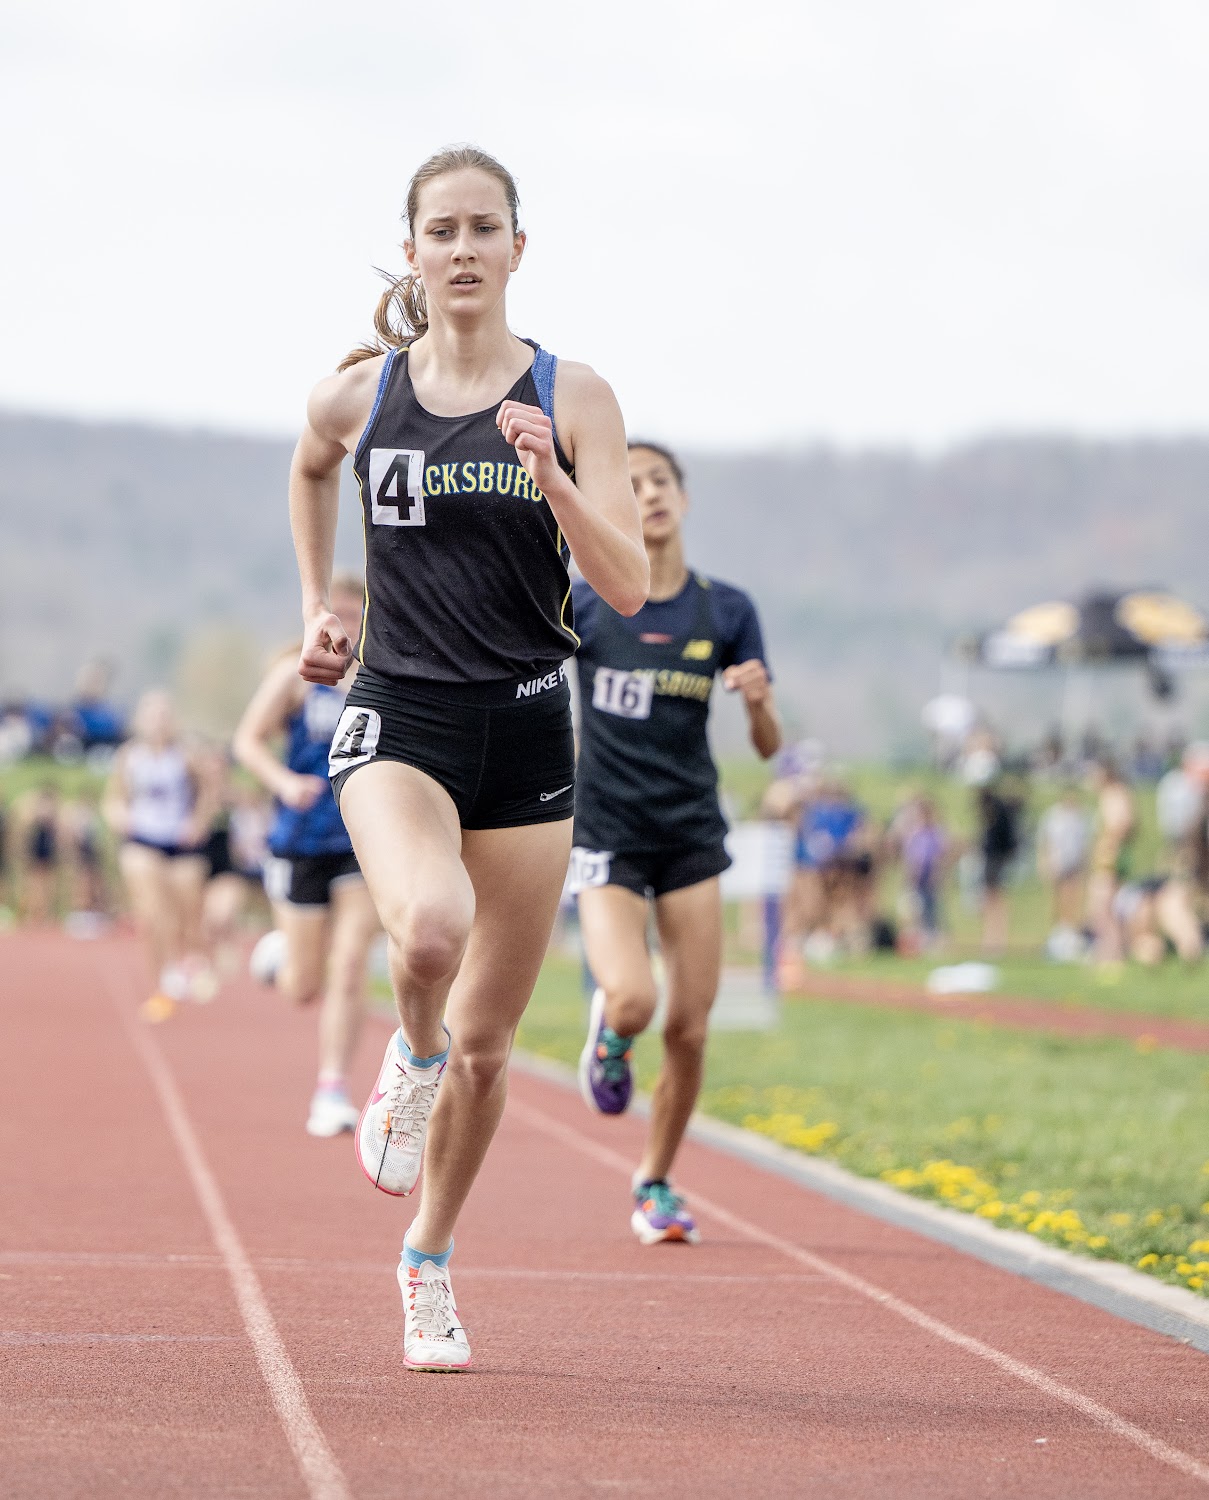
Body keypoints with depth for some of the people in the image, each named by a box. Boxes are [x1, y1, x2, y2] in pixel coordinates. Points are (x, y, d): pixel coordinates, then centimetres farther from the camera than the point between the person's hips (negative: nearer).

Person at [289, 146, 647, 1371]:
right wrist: (317, 605, 20)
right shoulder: (357, 397, 1)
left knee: (486, 1042, 7)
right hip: (397, 720, -1)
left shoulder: (573, 399, -2)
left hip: (526, 730, 1)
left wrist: (552, 482, -22)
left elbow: (628, 589, -8)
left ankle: (428, 1263, 31)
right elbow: (308, 472, 26)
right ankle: (410, 1057, 3)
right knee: (430, 927, -33)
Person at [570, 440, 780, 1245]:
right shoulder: (582, 606, -3)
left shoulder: (726, 611, 1)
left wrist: (759, 700, -16)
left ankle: (656, 1183, 21)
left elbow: (769, 746, 4)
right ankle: (608, 1036, 15)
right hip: (609, 837, -2)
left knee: (690, 1029, -1)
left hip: (692, 833, 2)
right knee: (633, 1001, -23)